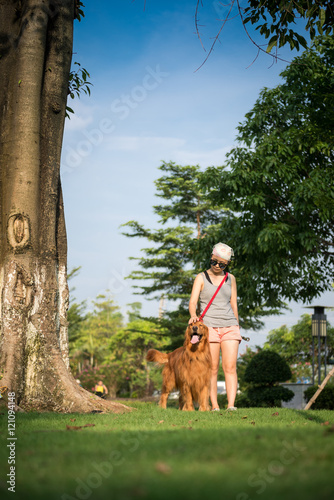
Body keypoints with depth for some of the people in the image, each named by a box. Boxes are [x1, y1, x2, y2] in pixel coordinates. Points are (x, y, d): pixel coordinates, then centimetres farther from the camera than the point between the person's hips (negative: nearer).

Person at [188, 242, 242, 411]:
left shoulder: (230, 278, 13)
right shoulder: (201, 278, 4)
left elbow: (234, 304, 17)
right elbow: (192, 301, -6)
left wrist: (236, 327, 14)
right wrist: (193, 315, -26)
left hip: (229, 327, 2)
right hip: (208, 326, -2)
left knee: (230, 367, -9)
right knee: (212, 369, -4)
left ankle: (231, 405, -14)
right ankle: (214, 405, 0)